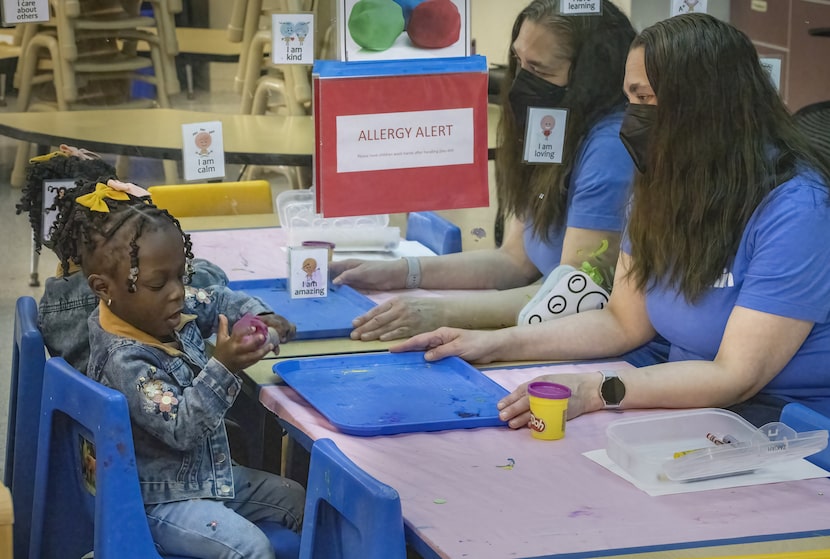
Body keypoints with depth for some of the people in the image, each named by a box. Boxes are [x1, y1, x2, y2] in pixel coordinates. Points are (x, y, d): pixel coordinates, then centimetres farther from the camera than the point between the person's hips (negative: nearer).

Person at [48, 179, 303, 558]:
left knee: (298, 499, 14)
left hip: (212, 472, 10)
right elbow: (180, 429, -32)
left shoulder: (174, 314, -3)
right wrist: (222, 368, -40)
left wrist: (260, 317, -4)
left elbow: (220, 301, 16)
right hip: (162, 500, -10)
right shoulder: (124, 360, -29)